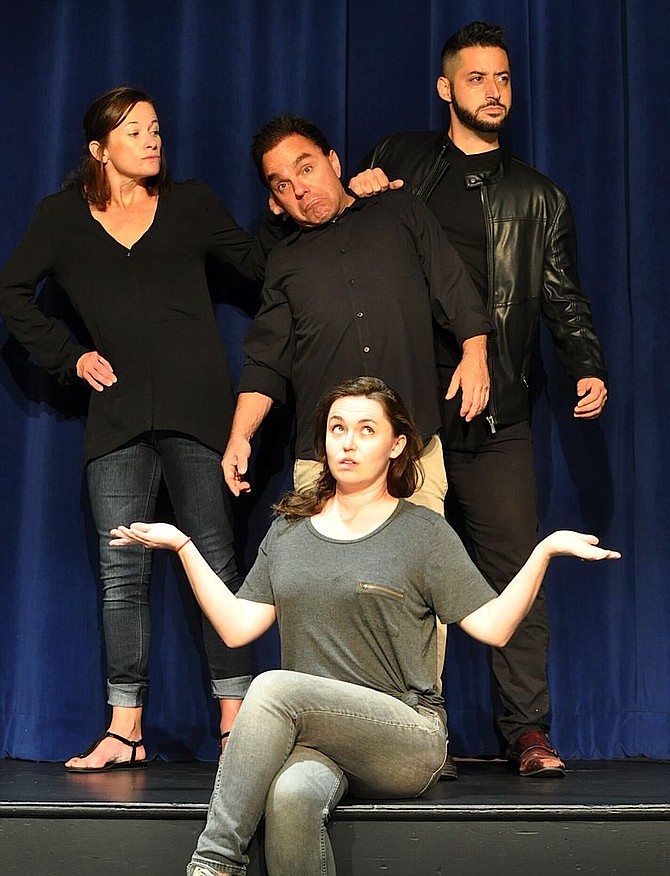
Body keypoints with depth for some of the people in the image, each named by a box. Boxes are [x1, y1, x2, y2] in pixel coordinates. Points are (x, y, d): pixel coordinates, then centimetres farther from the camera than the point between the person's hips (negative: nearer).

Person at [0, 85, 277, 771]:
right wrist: (69, 356, 8)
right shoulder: (63, 217, 10)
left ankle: (236, 721, 3)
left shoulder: (191, 205, 11)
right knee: (121, 571, -2)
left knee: (214, 559, -2)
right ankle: (124, 730, 2)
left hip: (195, 405, -1)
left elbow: (260, 263, 10)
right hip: (117, 412, 1)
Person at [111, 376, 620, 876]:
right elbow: (238, 626, 10)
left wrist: (545, 550, -13)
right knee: (293, 794, -36)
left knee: (275, 687, -31)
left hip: (406, 738, -2)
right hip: (311, 736, 2)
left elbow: (493, 625, -1)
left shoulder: (424, 532, 7)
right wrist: (183, 546, 6)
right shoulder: (289, 531, 18)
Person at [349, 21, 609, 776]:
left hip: (494, 411, 0)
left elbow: (562, 297, 15)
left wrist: (588, 367, -2)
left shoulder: (538, 197, 18)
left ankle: (528, 731, -2)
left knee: (513, 569, -6)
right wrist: (353, 200, 1)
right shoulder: (399, 159, 17)